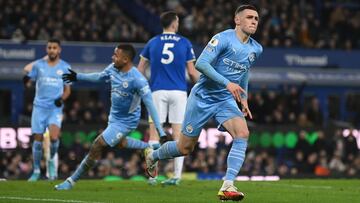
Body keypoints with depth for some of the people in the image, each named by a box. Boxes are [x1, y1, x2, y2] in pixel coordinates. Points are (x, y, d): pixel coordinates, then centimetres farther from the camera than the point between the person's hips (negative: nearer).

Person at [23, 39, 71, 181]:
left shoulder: (65, 67, 5)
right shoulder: (38, 65, 5)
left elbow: (67, 89, 11)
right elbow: (28, 82, 4)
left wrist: (62, 98, -10)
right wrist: (26, 79, -20)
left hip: (56, 107, -1)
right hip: (39, 106, 1)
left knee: (54, 137, -20)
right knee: (38, 139, -1)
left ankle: (51, 160, 8)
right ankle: (36, 171, 14)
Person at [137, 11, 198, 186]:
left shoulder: (152, 43, 7)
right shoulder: (184, 43, 3)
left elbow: (140, 70, 8)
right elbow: (192, 72, 3)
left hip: (158, 91, 1)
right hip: (179, 92, -1)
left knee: (154, 134, 1)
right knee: (178, 136, 1)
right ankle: (177, 175, -4)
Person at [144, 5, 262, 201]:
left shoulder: (255, 49, 6)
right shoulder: (223, 39, -16)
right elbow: (201, 63, -26)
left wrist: (244, 99, 19)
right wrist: (227, 83, -32)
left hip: (226, 100, 5)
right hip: (203, 98, -5)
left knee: (242, 133, -24)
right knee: (185, 148, 5)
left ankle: (227, 186, -27)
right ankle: (152, 155, 37)